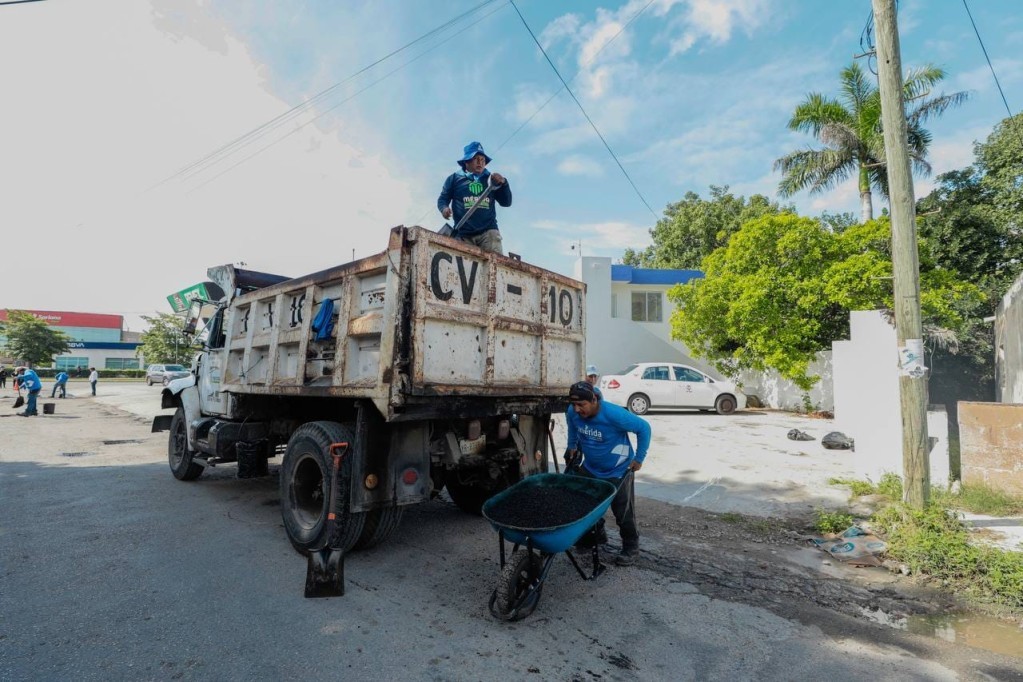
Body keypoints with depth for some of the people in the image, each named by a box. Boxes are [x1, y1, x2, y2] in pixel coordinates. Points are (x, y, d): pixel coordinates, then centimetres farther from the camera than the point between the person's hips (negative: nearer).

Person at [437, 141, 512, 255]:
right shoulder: (454, 178, 16)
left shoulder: (490, 179, 20)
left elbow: (506, 202, 16)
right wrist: (444, 208, -8)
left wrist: (503, 183, -2)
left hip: (488, 231, 1)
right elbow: (442, 199, 16)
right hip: (463, 234, 0)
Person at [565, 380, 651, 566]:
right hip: (589, 468, 5)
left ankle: (631, 548, 24)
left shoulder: (614, 414, -32)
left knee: (623, 513, 1)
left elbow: (644, 428, -19)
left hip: (618, 472, -5)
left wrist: (639, 458, -15)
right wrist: (572, 447, 12)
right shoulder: (573, 413, -17)